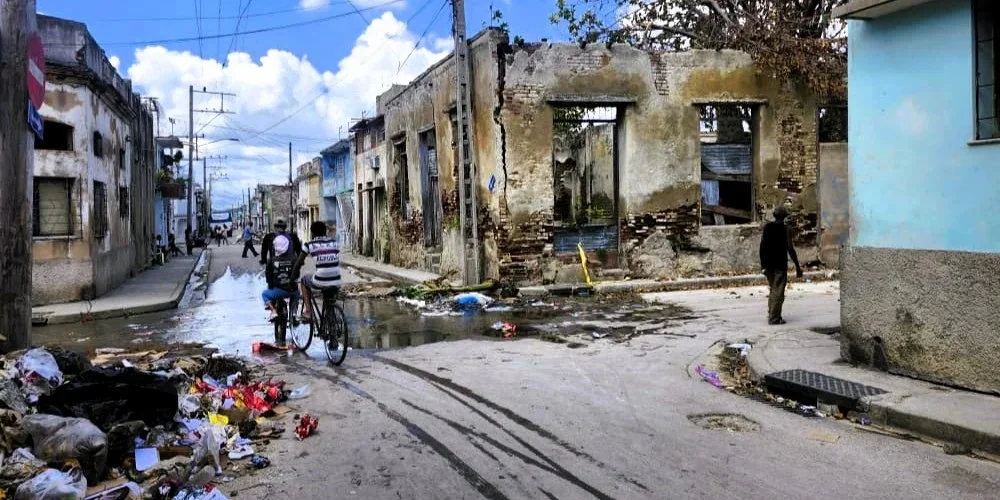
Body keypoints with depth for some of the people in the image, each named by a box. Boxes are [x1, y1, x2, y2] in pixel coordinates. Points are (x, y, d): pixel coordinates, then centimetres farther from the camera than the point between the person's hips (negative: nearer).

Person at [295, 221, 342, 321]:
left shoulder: (309, 244, 2)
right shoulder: (334, 242, 11)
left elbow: (298, 264, 9)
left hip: (320, 283, -3)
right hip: (336, 284, 3)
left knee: (304, 280, 28)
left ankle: (308, 312, 20)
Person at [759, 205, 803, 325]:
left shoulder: (767, 227, 5)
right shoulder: (784, 228, -9)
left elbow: (762, 246, 4)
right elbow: (790, 249, -11)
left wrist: (763, 264, 11)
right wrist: (797, 267, -5)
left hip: (768, 264, 5)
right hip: (780, 264, -5)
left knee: (773, 289, 18)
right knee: (778, 292, -2)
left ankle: (771, 315, 20)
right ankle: (774, 318, -4)